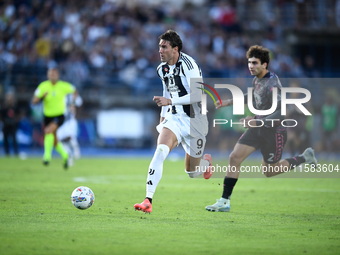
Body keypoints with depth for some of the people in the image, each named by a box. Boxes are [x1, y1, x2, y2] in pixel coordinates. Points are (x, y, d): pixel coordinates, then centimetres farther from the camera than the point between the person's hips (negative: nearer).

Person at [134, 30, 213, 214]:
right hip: (173, 118, 5)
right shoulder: (162, 69, 6)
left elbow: (198, 95, -24)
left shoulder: (188, 64, -17)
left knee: (192, 172, 8)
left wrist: (170, 101, -27)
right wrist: (162, 117, 22)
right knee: (160, 152, -24)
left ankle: (206, 162, 47)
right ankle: (148, 201, -29)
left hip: (194, 121, -5)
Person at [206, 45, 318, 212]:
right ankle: (224, 201, -4)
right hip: (258, 128, 7)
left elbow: (281, 113, -30)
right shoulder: (257, 79, 2)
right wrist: (231, 102, 22)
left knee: (269, 171, 8)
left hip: (274, 131, -7)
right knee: (235, 157, -7)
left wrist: (258, 121, -33)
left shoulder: (272, 84, -24)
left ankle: (304, 158, 28)